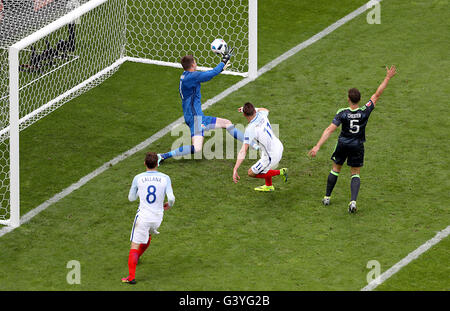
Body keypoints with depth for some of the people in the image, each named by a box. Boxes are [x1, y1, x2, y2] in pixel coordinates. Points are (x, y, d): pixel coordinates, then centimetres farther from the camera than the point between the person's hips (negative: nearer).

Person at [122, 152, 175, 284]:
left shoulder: (138, 178, -5)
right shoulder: (165, 178, -5)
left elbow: (131, 198, 7)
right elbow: (171, 198, -12)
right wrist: (169, 205, 11)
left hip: (142, 216, -2)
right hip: (157, 217, 2)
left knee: (134, 246, 0)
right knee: (148, 235, 33)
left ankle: (131, 276, -11)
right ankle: (136, 258, 52)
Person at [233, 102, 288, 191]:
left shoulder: (250, 129, -25)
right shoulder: (261, 115, -8)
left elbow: (243, 151, -30)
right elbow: (266, 110, 23)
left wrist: (235, 169, -31)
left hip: (272, 157, -8)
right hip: (279, 147, 8)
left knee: (251, 173, 10)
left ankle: (280, 172, 12)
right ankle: (269, 186, 49)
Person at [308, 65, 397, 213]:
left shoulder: (342, 113, -21)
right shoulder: (365, 111, -18)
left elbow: (329, 130, -26)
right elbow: (377, 94, -11)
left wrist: (317, 146, -28)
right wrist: (388, 78, -5)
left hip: (343, 144, -1)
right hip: (358, 146, 1)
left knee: (335, 169, 19)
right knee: (355, 174, 9)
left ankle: (327, 197, 26)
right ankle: (353, 201, -11)